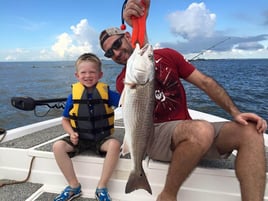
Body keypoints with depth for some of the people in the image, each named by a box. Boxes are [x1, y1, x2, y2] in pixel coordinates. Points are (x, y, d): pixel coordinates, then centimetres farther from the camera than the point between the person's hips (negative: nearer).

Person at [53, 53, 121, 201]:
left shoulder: (106, 92, -6)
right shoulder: (73, 95, -3)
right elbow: (65, 119, 7)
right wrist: (71, 133, -11)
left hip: (102, 138, -1)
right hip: (80, 138, 2)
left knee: (115, 144, -31)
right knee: (58, 146, -22)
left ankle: (101, 188, -13)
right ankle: (74, 186, -3)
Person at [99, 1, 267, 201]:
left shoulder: (167, 55, 11)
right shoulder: (123, 81, 2)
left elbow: (205, 82, 7)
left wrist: (235, 112, -3)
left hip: (190, 129, 4)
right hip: (156, 133, -3)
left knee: (250, 131, -17)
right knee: (202, 130, -35)